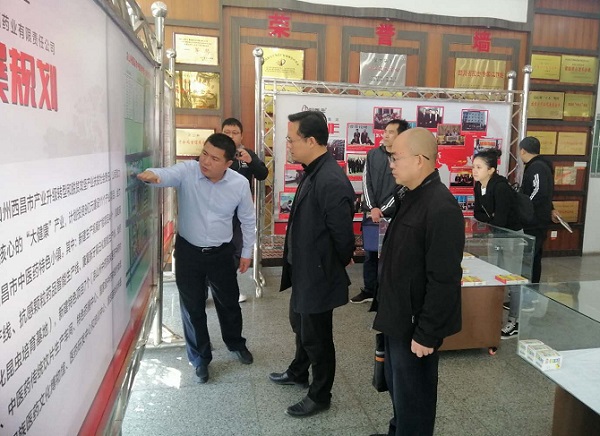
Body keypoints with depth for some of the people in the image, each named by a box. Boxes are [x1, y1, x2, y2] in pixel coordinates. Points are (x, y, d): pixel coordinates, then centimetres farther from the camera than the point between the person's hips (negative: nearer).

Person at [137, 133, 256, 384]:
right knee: (193, 307, 10)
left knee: (229, 302, 18)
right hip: (188, 251, -1)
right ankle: (201, 358, 32)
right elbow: (167, 175, -37)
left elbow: (247, 219, 1)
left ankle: (235, 343, 47)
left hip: (221, 253, 1)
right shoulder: (187, 171, -16)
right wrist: (152, 175, -61)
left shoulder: (240, 184, -12)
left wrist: (247, 252, 6)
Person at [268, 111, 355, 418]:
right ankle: (298, 372, 52)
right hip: (304, 269, 9)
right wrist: (297, 264, 12)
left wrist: (335, 268, -6)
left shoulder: (332, 181, -29)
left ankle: (320, 396, 33)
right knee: (300, 324, 28)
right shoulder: (313, 172, 2)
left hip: (318, 275, -9)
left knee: (316, 337, 10)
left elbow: (342, 235, -23)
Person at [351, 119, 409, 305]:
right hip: (370, 212, 4)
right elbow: (366, 182, 2)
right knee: (370, 253, 11)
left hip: (392, 215, -4)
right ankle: (369, 290, 24)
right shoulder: (372, 154, 6)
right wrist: (372, 208, -9)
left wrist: (382, 211, -11)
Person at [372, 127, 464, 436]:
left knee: (413, 397, 11)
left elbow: (444, 280, -25)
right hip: (398, 317, 9)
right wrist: (388, 311, 16)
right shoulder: (408, 197, 6)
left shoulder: (440, 208, -24)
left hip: (416, 324, -9)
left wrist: (427, 334, -20)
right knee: (397, 387, 26)